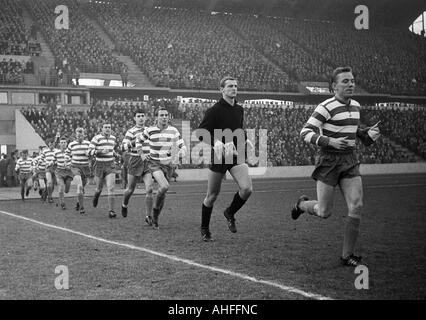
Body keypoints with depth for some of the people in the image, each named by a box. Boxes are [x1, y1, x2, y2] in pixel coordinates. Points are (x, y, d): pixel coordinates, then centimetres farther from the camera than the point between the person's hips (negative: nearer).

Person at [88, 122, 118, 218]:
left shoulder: (113, 138, 10)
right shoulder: (97, 138, -7)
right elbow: (90, 151, -12)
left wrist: (113, 153, 11)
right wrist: (101, 151, -24)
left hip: (110, 166, 2)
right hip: (99, 166, -2)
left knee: (111, 188, -13)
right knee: (99, 188, 10)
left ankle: (111, 211, -13)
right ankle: (96, 195, 48)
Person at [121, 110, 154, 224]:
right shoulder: (131, 131, -5)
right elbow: (123, 146, -14)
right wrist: (135, 141, -27)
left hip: (147, 163, 3)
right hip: (135, 162, -3)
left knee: (149, 189, -10)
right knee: (130, 189, 8)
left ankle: (149, 216, -2)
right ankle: (124, 205, 40)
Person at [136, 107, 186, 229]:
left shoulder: (173, 130, 0)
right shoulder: (150, 130, -6)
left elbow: (182, 146, 3)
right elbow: (139, 139, 13)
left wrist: (179, 153, -18)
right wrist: (141, 154, 6)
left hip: (167, 164, 3)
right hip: (154, 163, -3)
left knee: (163, 194, 8)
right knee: (164, 186, -28)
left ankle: (155, 220, 27)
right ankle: (155, 208, -2)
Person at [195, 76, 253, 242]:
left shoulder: (239, 109, 11)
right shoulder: (214, 110, -8)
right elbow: (200, 133, -10)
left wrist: (245, 140, 7)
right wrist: (216, 142, -25)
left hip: (236, 154, 4)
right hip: (219, 156, -4)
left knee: (247, 189, -16)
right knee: (212, 196, 4)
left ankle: (230, 213, 13)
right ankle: (204, 229, 25)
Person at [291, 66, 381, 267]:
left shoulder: (355, 105, 11)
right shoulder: (326, 108, -13)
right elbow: (305, 133, -15)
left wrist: (368, 133, 10)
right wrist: (330, 141, -26)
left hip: (350, 162, 6)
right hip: (329, 162, -6)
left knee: (356, 207, -8)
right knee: (324, 213, 1)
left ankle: (347, 256, 3)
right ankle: (302, 204, 37)